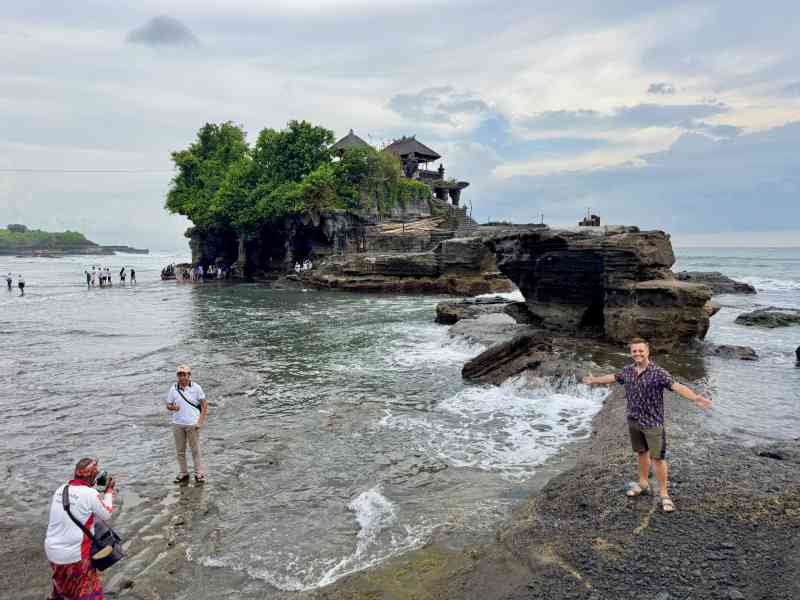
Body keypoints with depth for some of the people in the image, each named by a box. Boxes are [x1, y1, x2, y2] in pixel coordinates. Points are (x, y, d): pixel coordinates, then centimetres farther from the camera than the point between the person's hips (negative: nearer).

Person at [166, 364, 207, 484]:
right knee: (180, 450, 10)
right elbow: (168, 405, 9)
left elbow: (204, 405, -2)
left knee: (195, 450, 3)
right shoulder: (173, 389, 1)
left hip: (192, 424, -3)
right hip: (177, 424, 3)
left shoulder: (196, 387, -5)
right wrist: (172, 407, -16)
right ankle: (183, 473, 22)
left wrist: (200, 421, -9)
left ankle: (198, 474, 13)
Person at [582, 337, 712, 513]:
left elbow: (677, 386, -28)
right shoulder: (628, 371, 1)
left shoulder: (658, 372, -17)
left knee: (657, 457, -2)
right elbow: (613, 377, 19)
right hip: (633, 421, 5)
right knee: (641, 452, 20)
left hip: (652, 422, -5)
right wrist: (595, 380, 33)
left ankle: (663, 493, 11)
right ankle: (643, 483, 37)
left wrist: (695, 398, -44)